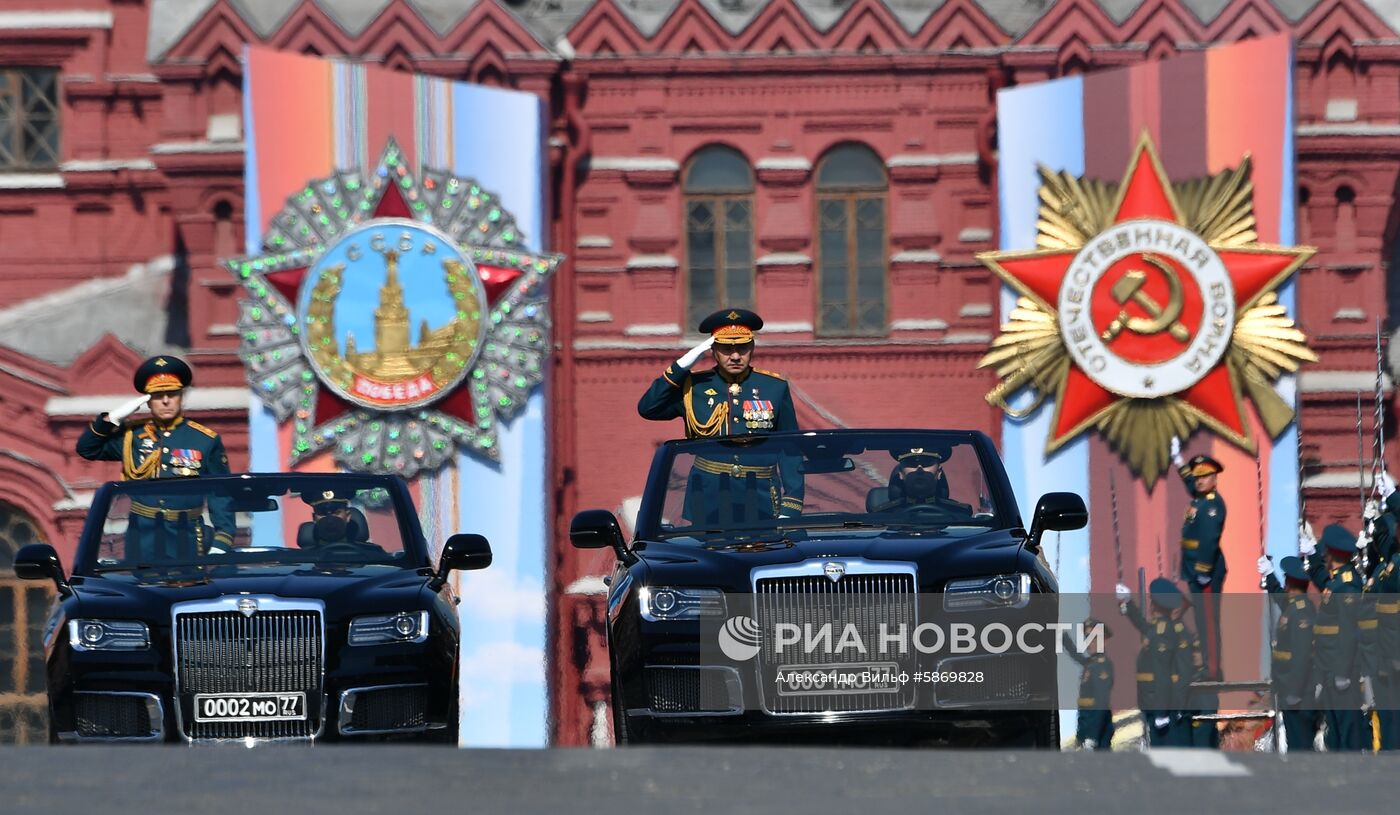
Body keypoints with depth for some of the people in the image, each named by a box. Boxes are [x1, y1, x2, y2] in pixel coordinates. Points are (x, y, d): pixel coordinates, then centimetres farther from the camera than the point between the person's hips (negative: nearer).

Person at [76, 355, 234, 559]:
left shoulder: (206, 441, 1)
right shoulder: (132, 437, 9)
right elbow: (87, 448, 15)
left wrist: (221, 544, -11)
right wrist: (112, 419, -2)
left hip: (187, 540, -2)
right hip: (143, 540, 2)